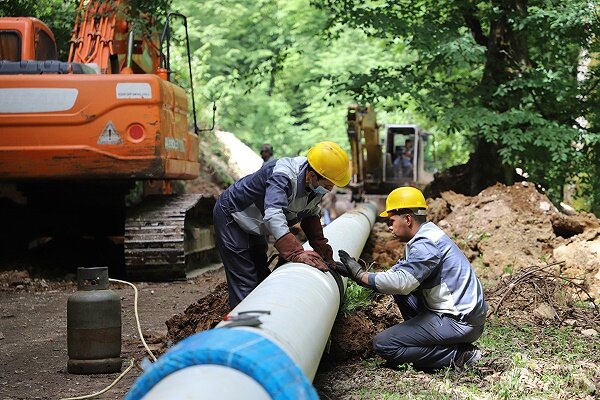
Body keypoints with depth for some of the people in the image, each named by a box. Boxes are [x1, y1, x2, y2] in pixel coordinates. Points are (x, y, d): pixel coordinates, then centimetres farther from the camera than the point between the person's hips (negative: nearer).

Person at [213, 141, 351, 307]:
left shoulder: (316, 184, -12)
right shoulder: (283, 176, -39)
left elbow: (311, 215, 4)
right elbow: (273, 215, -53)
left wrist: (321, 248, -6)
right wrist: (297, 252, -59)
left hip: (253, 225, 9)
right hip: (231, 216, -9)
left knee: (261, 276, 19)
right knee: (244, 283, -12)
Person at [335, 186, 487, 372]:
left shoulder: (426, 244, -18)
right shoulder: (426, 237, 14)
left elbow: (401, 282, -29)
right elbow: (399, 273, 14)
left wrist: (361, 275, -16)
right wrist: (354, 273, 5)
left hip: (460, 321, -10)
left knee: (382, 344, -9)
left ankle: (456, 355, -10)